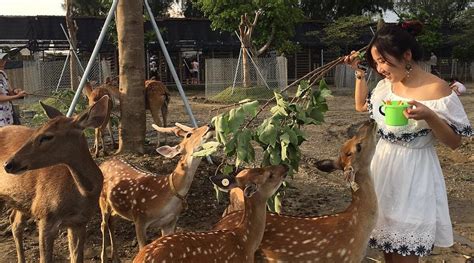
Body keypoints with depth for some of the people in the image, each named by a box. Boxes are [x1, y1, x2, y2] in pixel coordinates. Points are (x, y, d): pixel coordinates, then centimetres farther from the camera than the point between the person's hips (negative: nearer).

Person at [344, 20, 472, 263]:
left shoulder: (436, 89, -17)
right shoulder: (387, 84, 2)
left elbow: (454, 141, -13)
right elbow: (362, 106, 19)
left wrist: (429, 116, -30)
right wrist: (359, 72, 8)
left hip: (413, 174, -6)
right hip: (382, 166, 6)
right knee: (385, 239, 17)